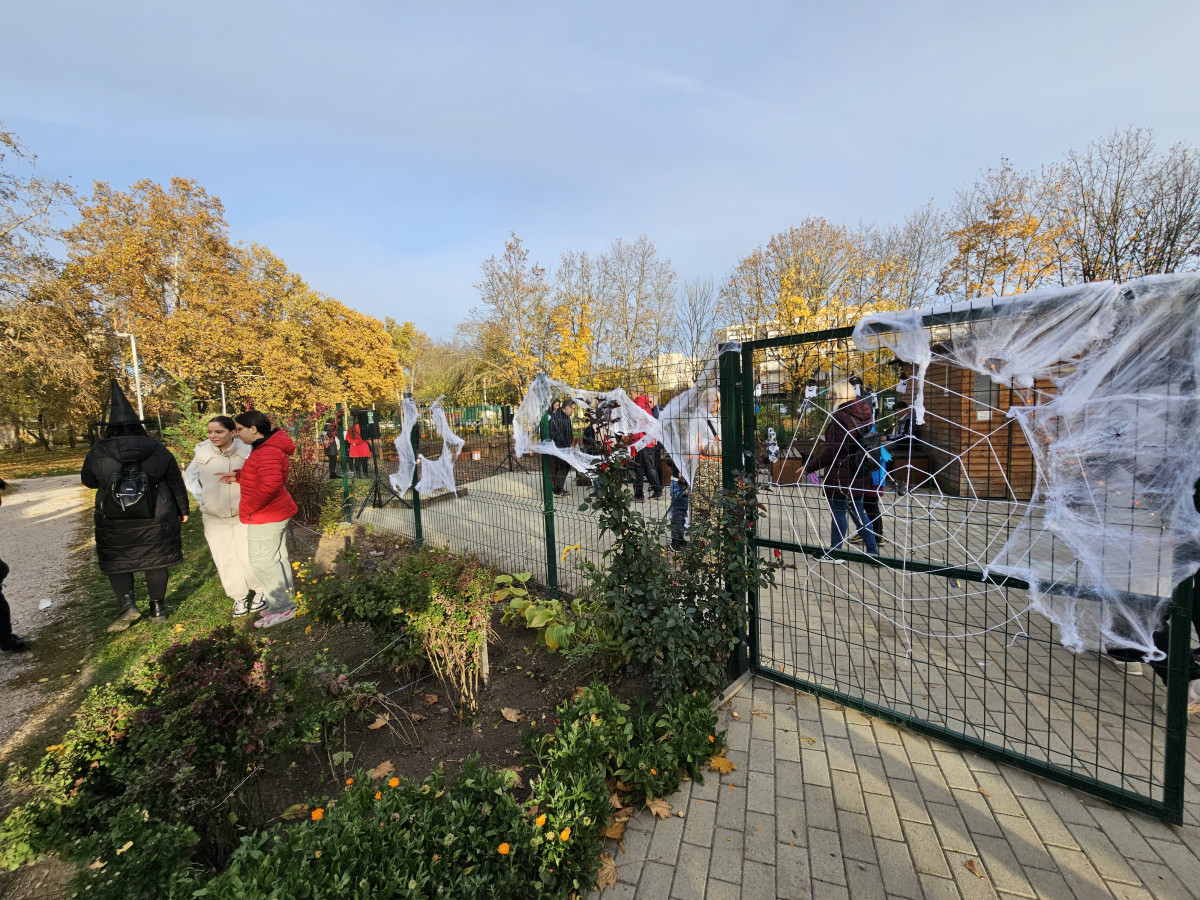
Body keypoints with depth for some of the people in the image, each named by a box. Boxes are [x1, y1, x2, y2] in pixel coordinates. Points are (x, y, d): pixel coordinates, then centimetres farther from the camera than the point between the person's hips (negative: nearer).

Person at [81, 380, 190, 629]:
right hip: (156, 520, 1)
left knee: (116, 562, 15)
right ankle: (158, 608, 19)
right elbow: (176, 484, 1)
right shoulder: (158, 450, -5)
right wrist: (182, 510, 13)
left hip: (115, 522, -1)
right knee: (155, 562, 11)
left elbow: (88, 480, 10)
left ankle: (128, 605, 2)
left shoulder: (97, 453, -7)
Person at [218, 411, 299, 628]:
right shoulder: (266, 447, 11)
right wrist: (237, 475, 9)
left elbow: (270, 484, -34)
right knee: (276, 558, 16)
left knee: (262, 561, -2)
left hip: (265, 517, -11)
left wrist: (248, 507, -23)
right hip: (277, 513, 11)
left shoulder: (268, 452, -23)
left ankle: (281, 608, 6)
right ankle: (284, 602, 27)